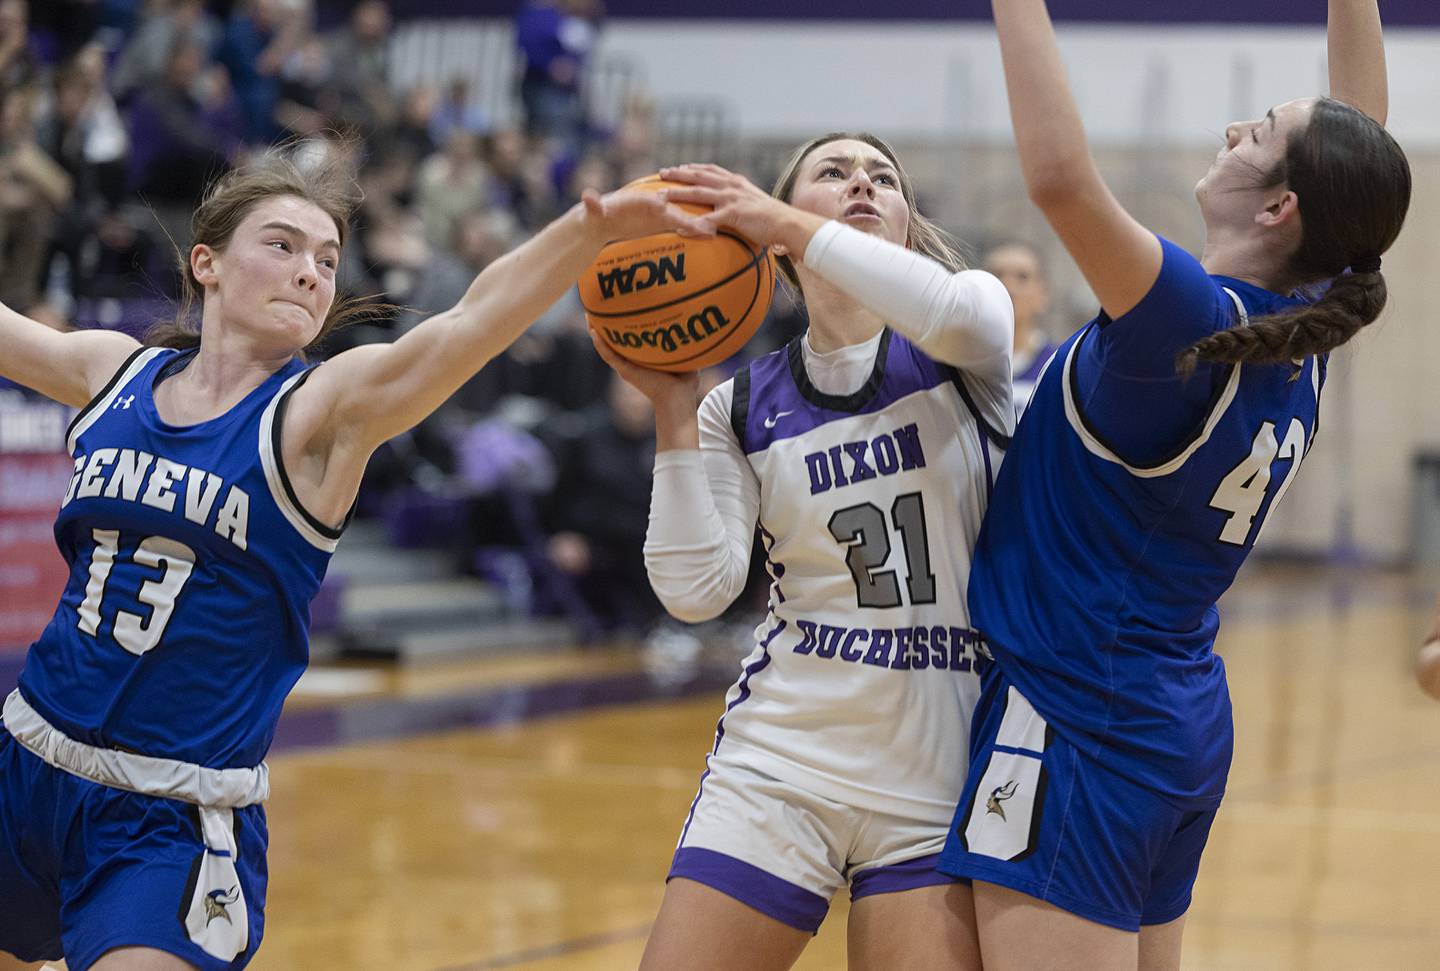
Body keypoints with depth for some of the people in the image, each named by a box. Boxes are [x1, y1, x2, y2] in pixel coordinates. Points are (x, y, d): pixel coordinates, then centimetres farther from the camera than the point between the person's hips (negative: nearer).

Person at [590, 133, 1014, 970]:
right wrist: (673, 408, -10)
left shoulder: (957, 356, 1)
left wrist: (794, 226, -21)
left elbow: (957, 313, -25)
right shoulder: (744, 406, 6)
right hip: (777, 768, 2)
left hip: (941, 783, -1)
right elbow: (696, 588, -5)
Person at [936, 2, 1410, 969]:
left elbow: (1060, 175, -35)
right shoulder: (1304, 333, 1)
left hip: (1081, 732, -9)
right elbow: (1360, 148, 15)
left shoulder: (1193, 323, -21)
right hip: (1184, 732, 9)